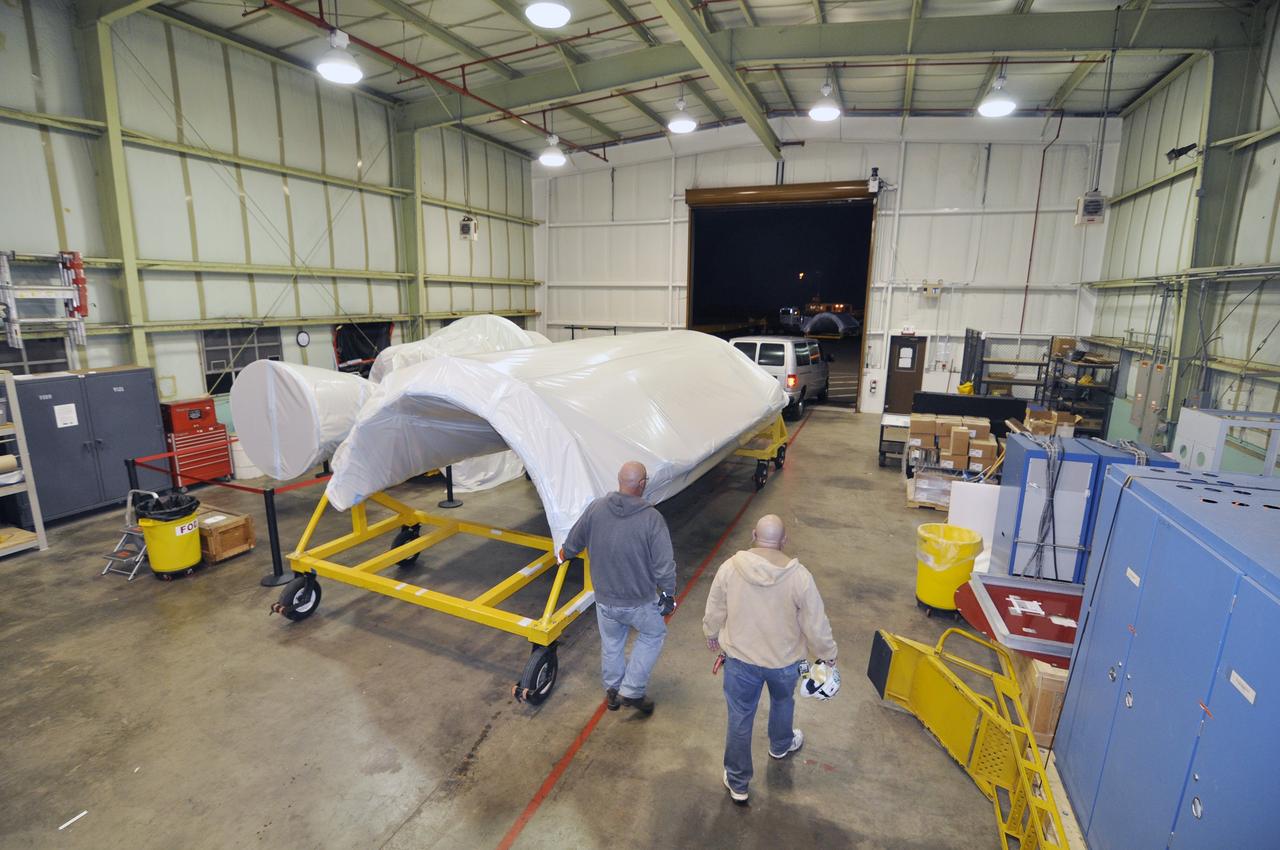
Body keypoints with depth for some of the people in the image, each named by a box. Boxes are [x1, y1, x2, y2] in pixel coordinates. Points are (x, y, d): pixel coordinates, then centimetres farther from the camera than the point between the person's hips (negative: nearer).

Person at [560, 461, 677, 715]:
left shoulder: (596, 508, -12)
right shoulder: (652, 518, -23)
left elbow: (574, 542, 4)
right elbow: (664, 566, -19)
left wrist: (565, 553, 27)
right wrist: (668, 594, -1)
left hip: (604, 600, 3)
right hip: (640, 603, -3)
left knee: (611, 644, 26)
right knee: (653, 634, 26)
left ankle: (612, 691, 47)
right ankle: (631, 691, 27)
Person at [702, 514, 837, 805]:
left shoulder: (729, 568, -19)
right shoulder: (799, 576, -23)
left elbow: (713, 614, -6)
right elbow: (816, 625, -13)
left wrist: (711, 636, 15)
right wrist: (828, 655, 6)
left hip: (740, 659, 0)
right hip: (784, 661, 1)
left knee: (740, 719, 18)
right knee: (782, 702, 32)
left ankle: (737, 783, 33)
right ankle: (781, 745, 58)